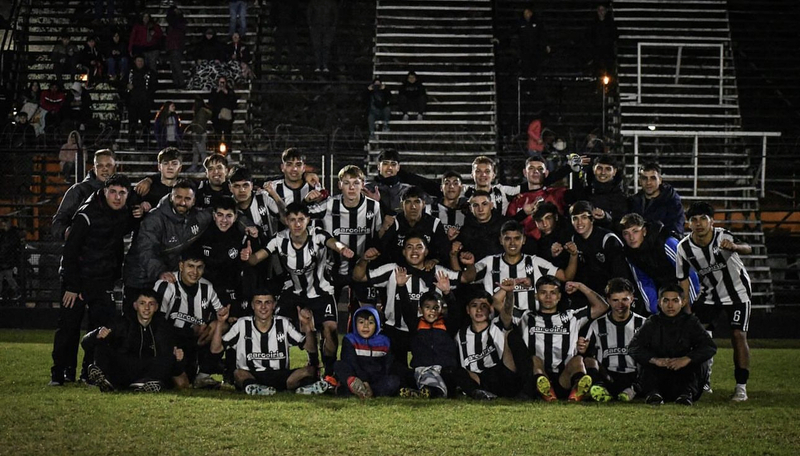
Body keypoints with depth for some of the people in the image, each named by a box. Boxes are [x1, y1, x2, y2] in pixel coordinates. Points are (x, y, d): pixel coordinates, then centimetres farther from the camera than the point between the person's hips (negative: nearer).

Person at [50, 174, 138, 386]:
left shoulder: (126, 216, 2)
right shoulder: (87, 215, -15)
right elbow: (70, 251, -13)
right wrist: (71, 286, -16)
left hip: (104, 281, 5)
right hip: (77, 279, -5)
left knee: (104, 328, -3)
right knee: (69, 327, -2)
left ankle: (90, 373, 8)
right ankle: (60, 374, 8)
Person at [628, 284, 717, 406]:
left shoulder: (690, 322, 6)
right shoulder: (652, 324, 8)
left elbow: (710, 347, -10)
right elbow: (633, 348, -8)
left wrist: (687, 359, -28)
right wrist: (655, 360, -28)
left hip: (684, 376, 0)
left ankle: (687, 393, -37)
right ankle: (652, 392, -37)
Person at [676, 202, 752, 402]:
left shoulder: (722, 237, -26)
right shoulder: (684, 247, -14)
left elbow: (748, 250, -43)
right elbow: (683, 280, -4)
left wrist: (734, 246, -66)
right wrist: (687, 311, -8)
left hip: (737, 292, -4)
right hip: (709, 294, 4)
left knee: (738, 335, -15)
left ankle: (741, 387, -6)